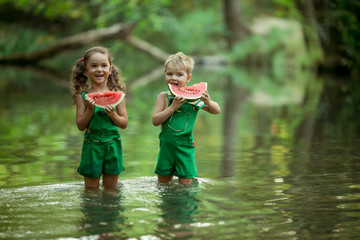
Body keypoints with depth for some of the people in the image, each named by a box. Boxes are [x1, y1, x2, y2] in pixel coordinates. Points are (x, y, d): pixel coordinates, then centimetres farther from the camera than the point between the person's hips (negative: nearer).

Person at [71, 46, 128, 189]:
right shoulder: (83, 95, -2)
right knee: (91, 190, 6)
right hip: (91, 145, -1)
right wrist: (90, 109, -17)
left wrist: (112, 114, -16)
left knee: (111, 189, 10)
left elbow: (124, 124, 1)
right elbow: (80, 126, -3)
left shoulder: (116, 94, 0)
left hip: (113, 145, 1)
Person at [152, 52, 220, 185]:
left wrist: (208, 102, -18)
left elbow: (216, 111, 5)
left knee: (185, 184, 1)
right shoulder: (163, 97, -3)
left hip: (185, 148, -1)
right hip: (166, 145, 1)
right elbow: (155, 121, -11)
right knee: (162, 182, 11)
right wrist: (173, 107, -21)